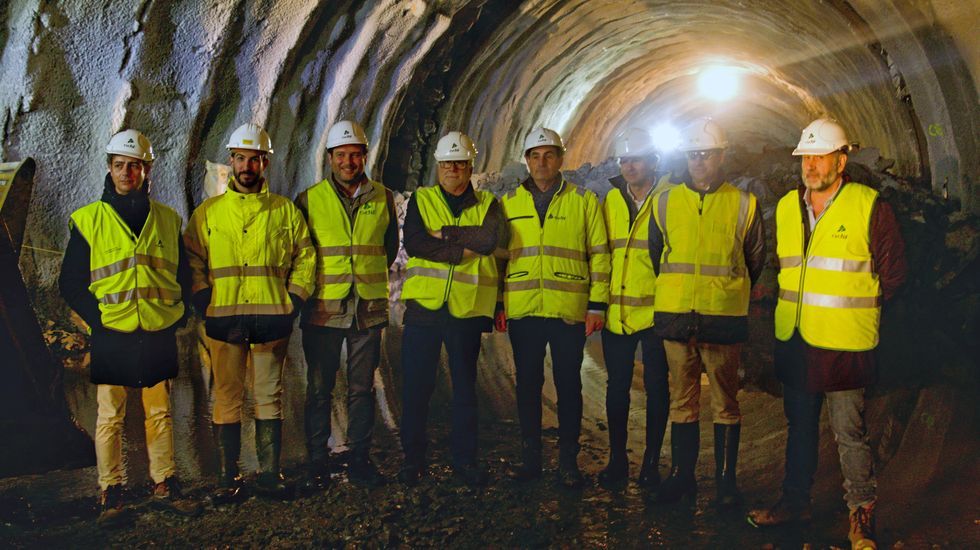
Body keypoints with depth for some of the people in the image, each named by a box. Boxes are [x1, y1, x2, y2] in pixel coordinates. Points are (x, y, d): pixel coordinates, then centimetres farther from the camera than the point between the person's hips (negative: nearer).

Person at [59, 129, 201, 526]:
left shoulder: (167, 220, 8)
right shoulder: (88, 221, 1)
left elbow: (183, 274, 16)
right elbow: (70, 283, 3)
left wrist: (178, 314, 4)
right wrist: (97, 318, -7)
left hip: (159, 334, 2)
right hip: (111, 335, -2)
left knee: (160, 414, 10)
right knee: (110, 417, 5)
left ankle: (164, 487, 21)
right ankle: (110, 494, 16)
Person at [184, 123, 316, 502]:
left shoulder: (286, 211, 9)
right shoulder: (207, 213, 9)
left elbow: (305, 259, 11)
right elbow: (192, 263, 9)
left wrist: (293, 303, 1)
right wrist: (205, 305, -2)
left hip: (272, 319, 0)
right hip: (224, 320, 0)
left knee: (269, 399, 5)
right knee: (227, 399, 3)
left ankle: (269, 474, 14)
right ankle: (228, 478, 13)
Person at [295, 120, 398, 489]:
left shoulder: (383, 198, 6)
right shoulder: (309, 200, 1)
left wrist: (370, 276, 12)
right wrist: (313, 284, 6)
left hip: (369, 309, 2)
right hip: (323, 309, -1)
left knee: (362, 388, 9)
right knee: (319, 388, 5)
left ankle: (360, 459, 19)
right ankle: (318, 463, 15)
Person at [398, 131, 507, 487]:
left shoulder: (487, 205, 9)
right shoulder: (421, 200, 7)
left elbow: (494, 237, -14)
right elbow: (413, 244, -11)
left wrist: (445, 234, -14)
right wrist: (464, 248, -12)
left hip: (467, 309, 1)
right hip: (424, 306, 0)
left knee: (465, 387, 11)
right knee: (415, 386, 5)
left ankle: (465, 458, 23)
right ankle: (413, 458, 20)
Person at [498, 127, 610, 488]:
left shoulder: (584, 201, 4)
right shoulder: (509, 203, 10)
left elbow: (599, 255, 4)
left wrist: (597, 305, -2)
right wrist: (498, 304, 8)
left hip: (569, 310, -2)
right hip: (522, 310, 2)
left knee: (569, 385, 5)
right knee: (527, 384, 9)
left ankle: (568, 462, 16)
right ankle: (530, 459, 20)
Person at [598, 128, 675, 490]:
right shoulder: (611, 200, 8)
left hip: (656, 310, -3)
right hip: (616, 311, 4)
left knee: (656, 387, 7)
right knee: (617, 386, 10)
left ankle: (651, 462, 20)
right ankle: (617, 458, 23)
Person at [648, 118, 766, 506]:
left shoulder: (743, 204, 3)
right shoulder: (666, 202, 8)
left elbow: (755, 261, 13)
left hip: (723, 320, -2)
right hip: (675, 318, 2)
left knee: (725, 404, 5)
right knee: (682, 402, 10)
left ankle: (726, 481, 16)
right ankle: (681, 476, 19)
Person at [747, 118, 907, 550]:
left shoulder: (869, 207, -8)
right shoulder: (787, 206, 9)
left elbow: (893, 271, 0)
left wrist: (859, 308, 3)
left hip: (844, 344, -5)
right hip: (793, 339, 6)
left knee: (849, 433, 1)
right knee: (800, 425, 17)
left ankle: (862, 515, 17)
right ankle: (795, 501, 31)